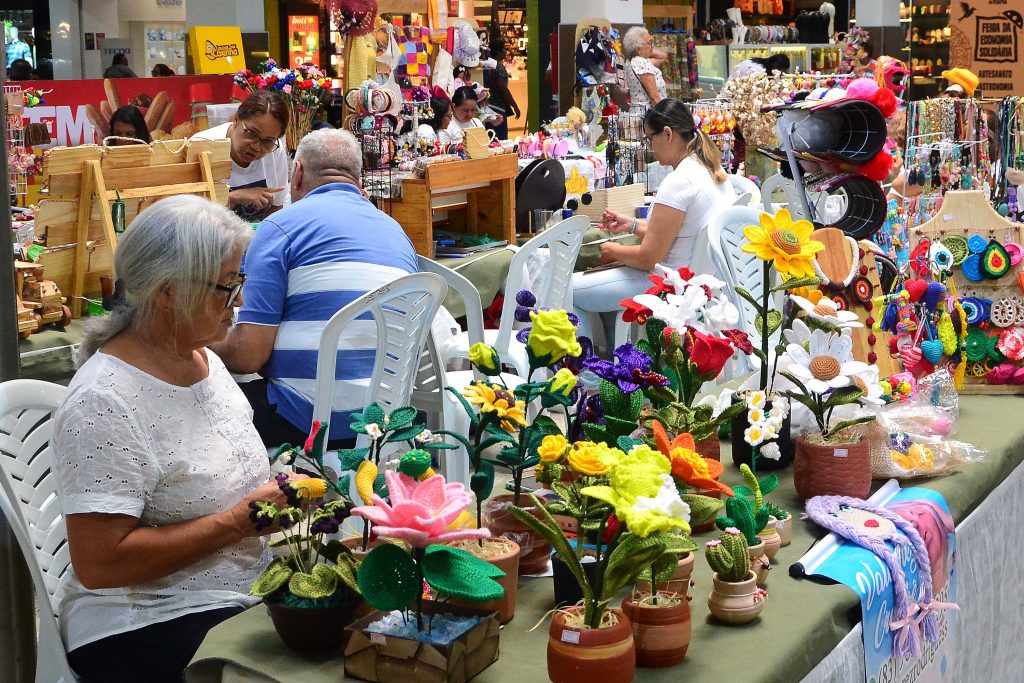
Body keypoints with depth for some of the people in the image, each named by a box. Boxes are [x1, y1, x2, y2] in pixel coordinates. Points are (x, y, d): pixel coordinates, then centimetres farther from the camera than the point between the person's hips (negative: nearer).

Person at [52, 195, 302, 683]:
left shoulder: (206, 361, 8)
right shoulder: (103, 403, -18)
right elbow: (98, 564, -22)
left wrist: (279, 489, 2)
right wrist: (238, 522, -20)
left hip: (244, 594, 8)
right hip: (144, 628, -8)